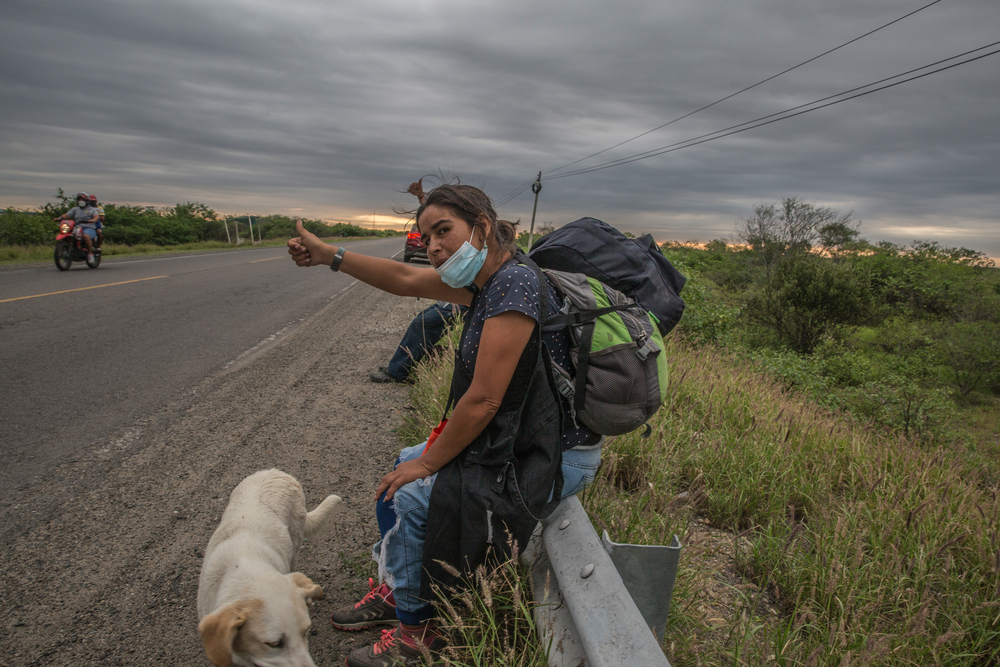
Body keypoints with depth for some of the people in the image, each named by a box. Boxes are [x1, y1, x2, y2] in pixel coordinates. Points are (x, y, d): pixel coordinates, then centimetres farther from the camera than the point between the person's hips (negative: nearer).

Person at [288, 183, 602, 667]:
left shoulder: (513, 286, -26)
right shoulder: (487, 280, 3)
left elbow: (483, 401, -25)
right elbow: (405, 280, 13)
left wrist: (429, 462, -11)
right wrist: (328, 255, 13)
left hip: (551, 459, -9)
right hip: (516, 439, 9)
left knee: (413, 493, -8)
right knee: (403, 466, 13)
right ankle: (393, 591, 32)